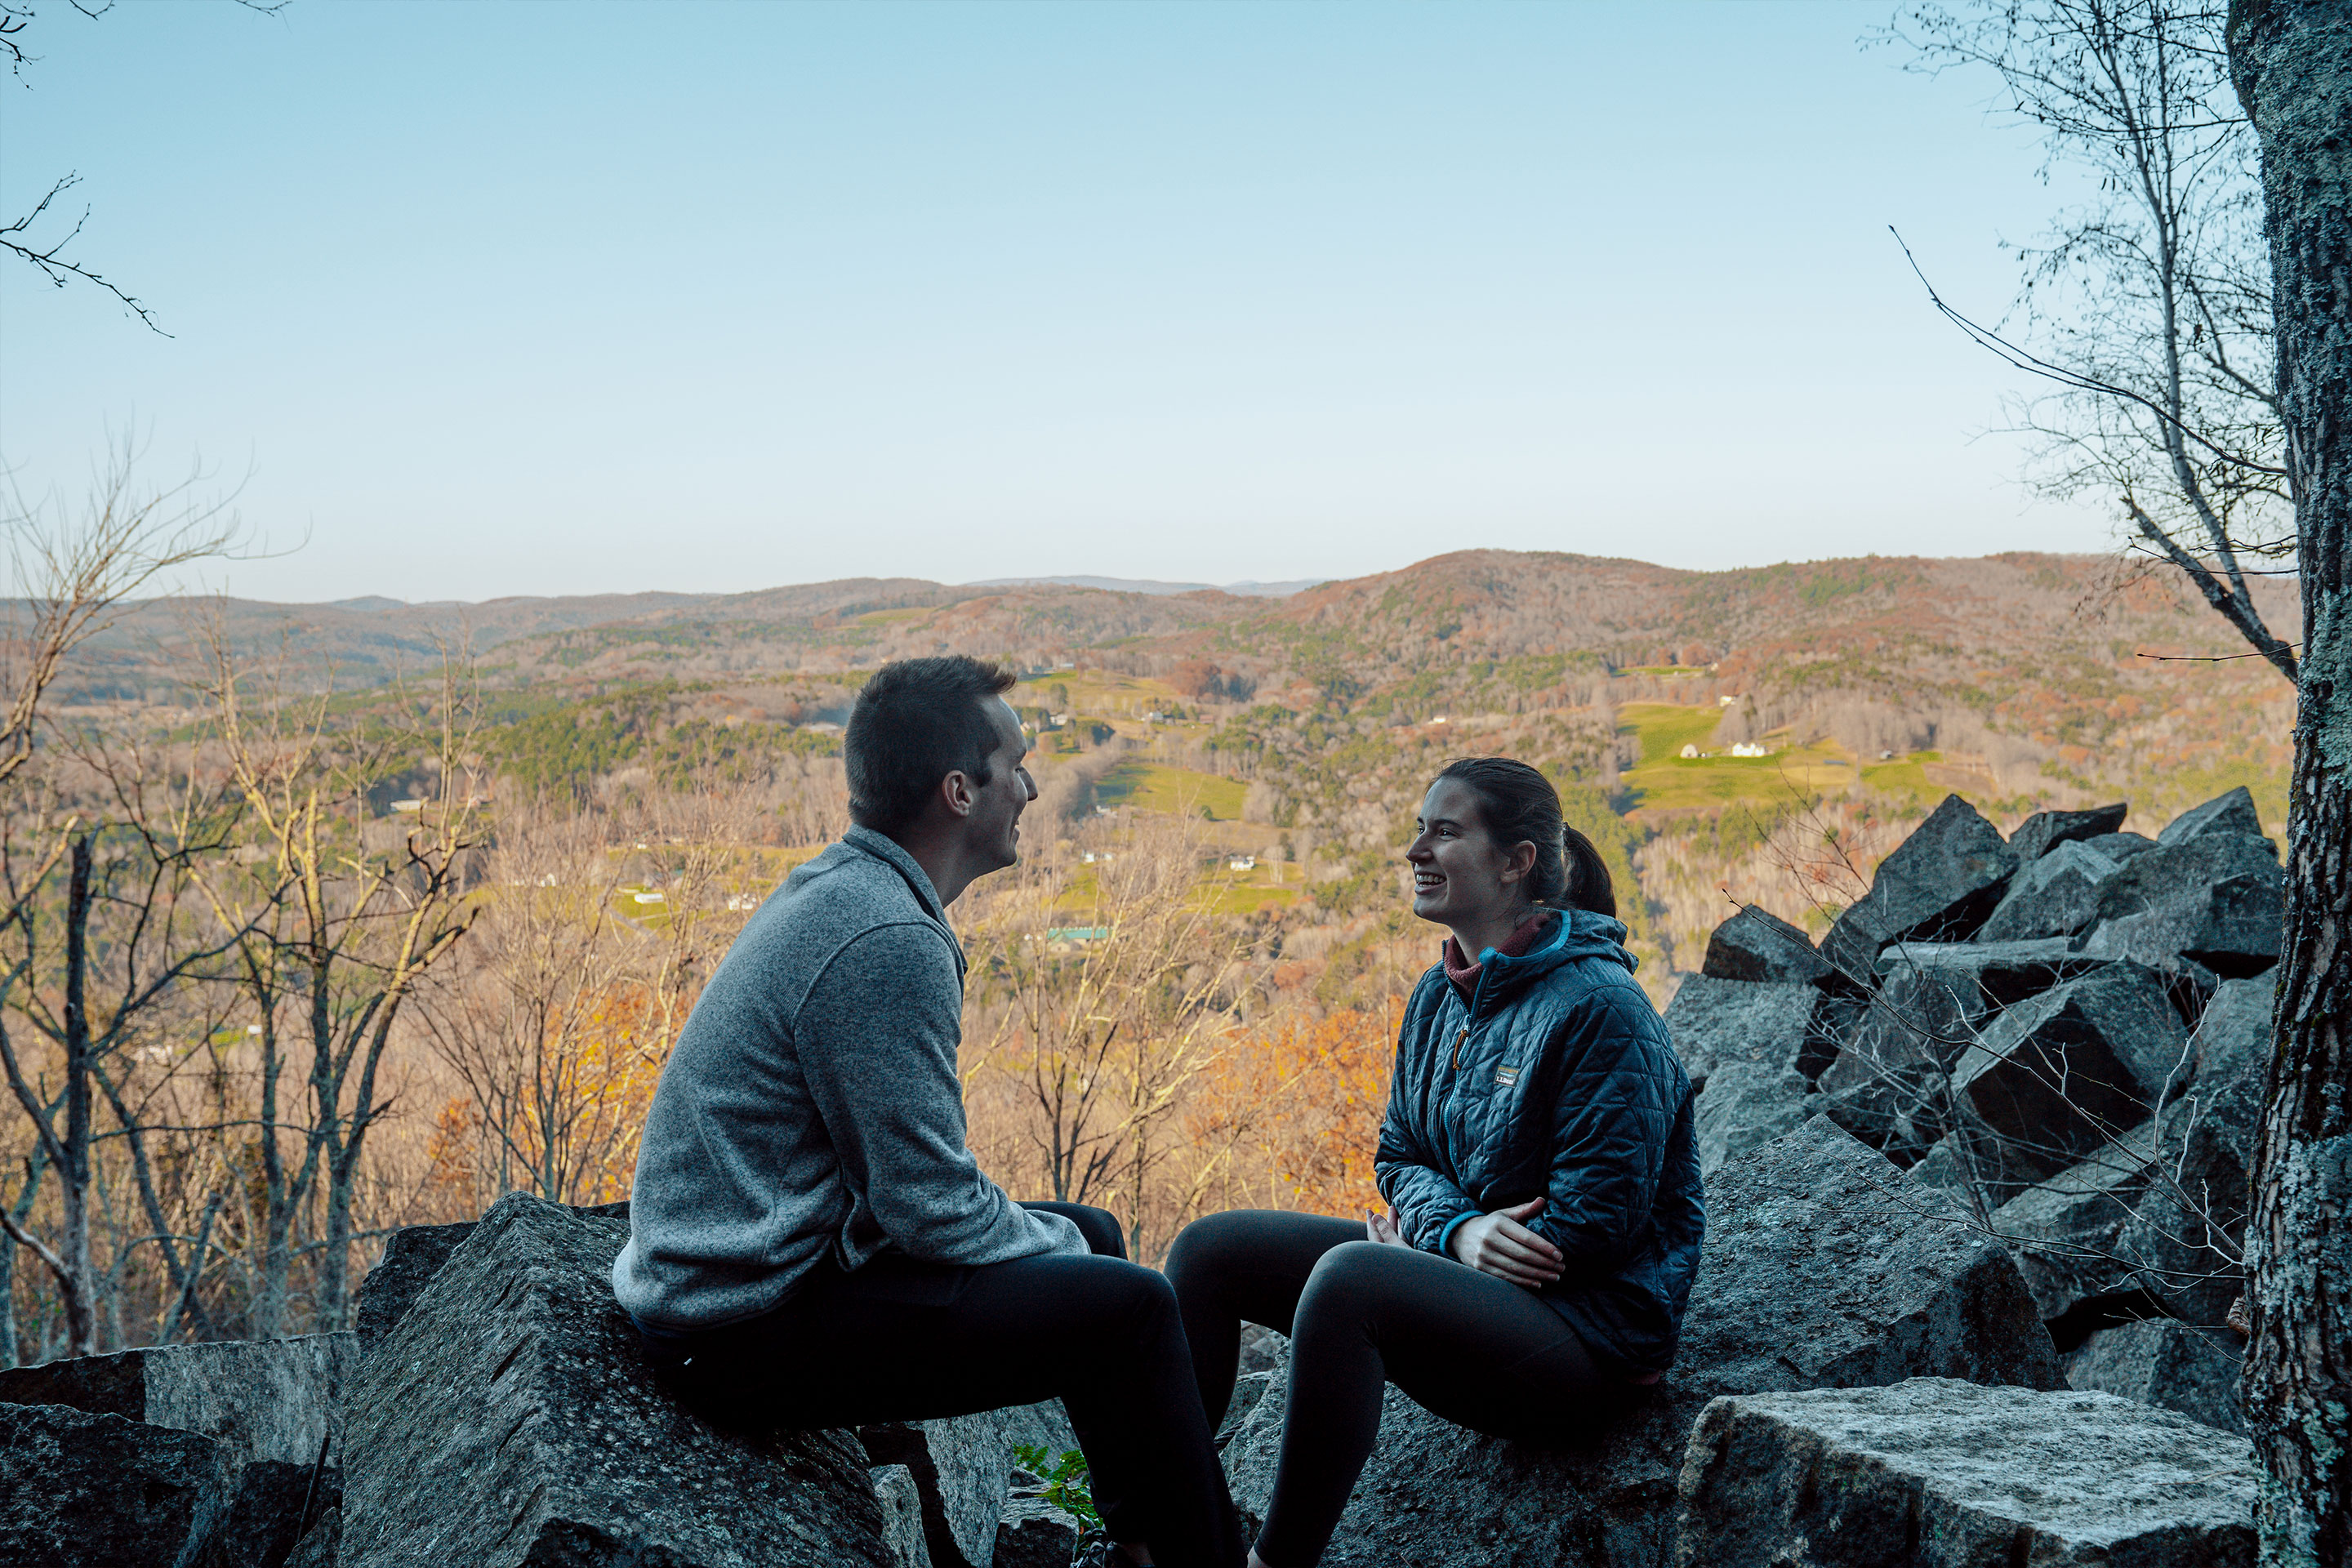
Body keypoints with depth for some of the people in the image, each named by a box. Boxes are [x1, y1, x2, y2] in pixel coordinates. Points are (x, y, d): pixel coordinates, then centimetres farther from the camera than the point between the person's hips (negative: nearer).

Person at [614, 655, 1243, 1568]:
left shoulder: (836, 891, 9)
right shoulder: (887, 942, -23)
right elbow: (932, 1207, -22)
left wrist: (1052, 1232, 12)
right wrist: (1054, 1245, -4)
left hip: (741, 1269, 11)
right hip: (752, 1331, -11)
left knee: (1093, 1234, 18)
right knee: (1130, 1308, -15)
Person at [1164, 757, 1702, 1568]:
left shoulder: (1599, 1008, -17)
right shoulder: (1440, 994, 8)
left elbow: (1596, 1225, -19)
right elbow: (1399, 1155, 13)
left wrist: (1419, 1235, -12)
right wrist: (1453, 1228, -11)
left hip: (1583, 1324, -9)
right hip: (1455, 1270, 9)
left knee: (1349, 1275, -36)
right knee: (1211, 1247, -2)